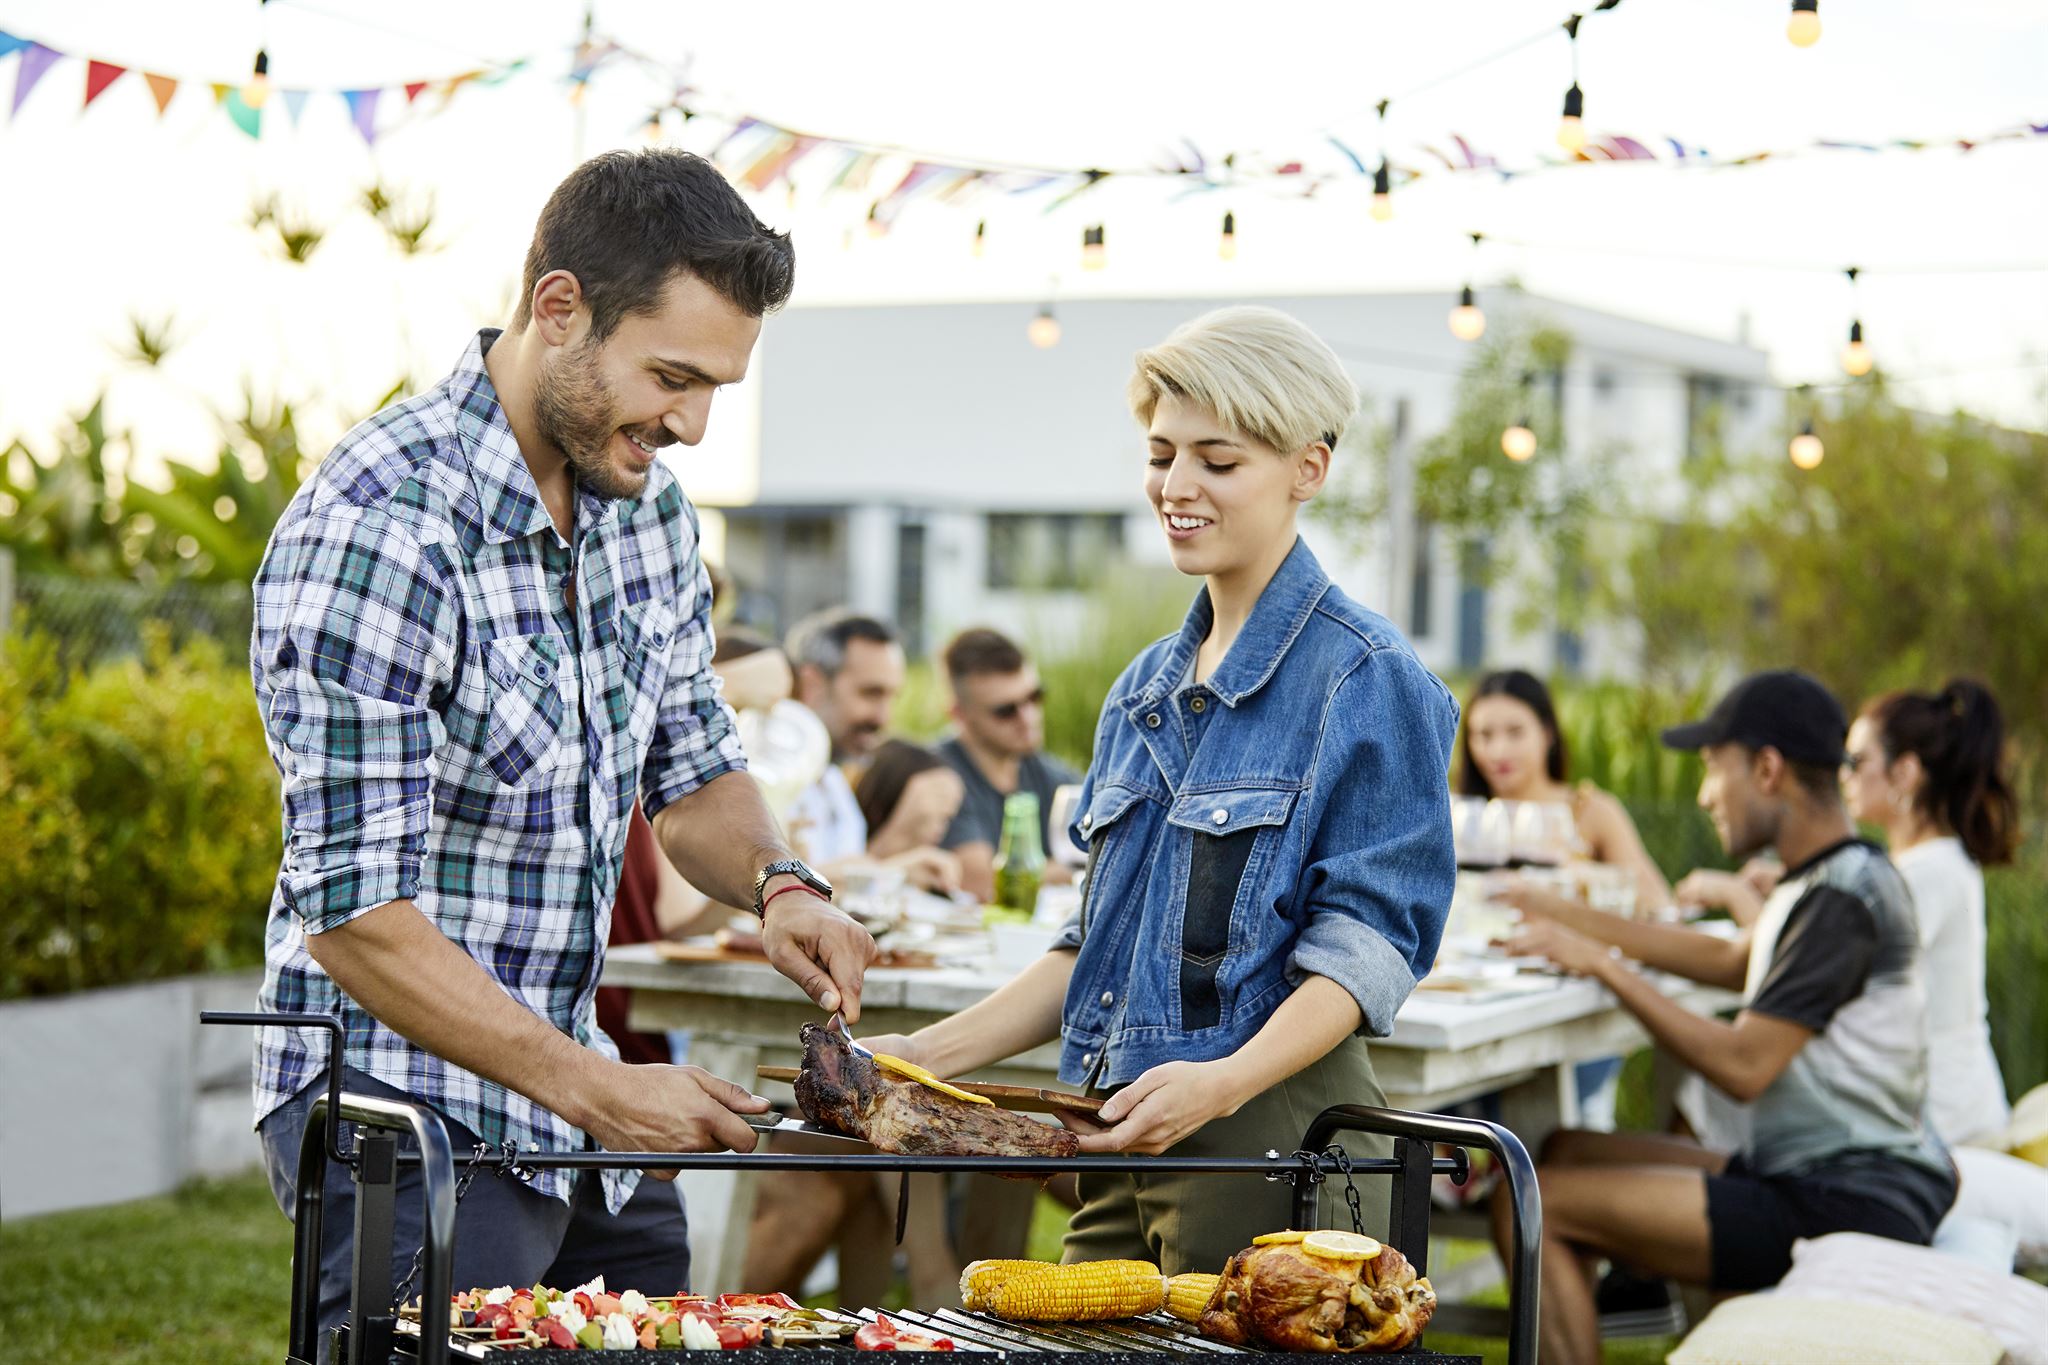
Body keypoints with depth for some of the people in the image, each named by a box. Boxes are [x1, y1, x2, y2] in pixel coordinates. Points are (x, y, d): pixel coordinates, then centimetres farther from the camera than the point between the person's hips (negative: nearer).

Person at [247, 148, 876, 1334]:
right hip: (404, 1116, -8)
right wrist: (595, 1088, -24)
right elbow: (352, 913, -23)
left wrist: (777, 881, -5)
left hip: (578, 1118, 8)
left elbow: (693, 763, 16)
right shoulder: (376, 530, -21)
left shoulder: (646, 503, 4)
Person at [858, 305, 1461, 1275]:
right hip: (1120, 1144, 7)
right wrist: (934, 1052, 10)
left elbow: (1365, 944, -13)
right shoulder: (1145, 690, 17)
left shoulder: (1366, 679, -7)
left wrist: (1228, 1080, -28)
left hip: (1270, 1136, -7)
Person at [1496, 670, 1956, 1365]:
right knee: (1565, 1152, 16)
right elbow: (1732, 960, 29)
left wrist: (1604, 966, -13)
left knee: (1531, 1204, -13)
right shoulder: (1832, 877, 13)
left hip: (1847, 1211, -11)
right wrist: (1570, 919, 27)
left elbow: (1743, 1066, -22)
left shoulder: (1844, 897, -18)